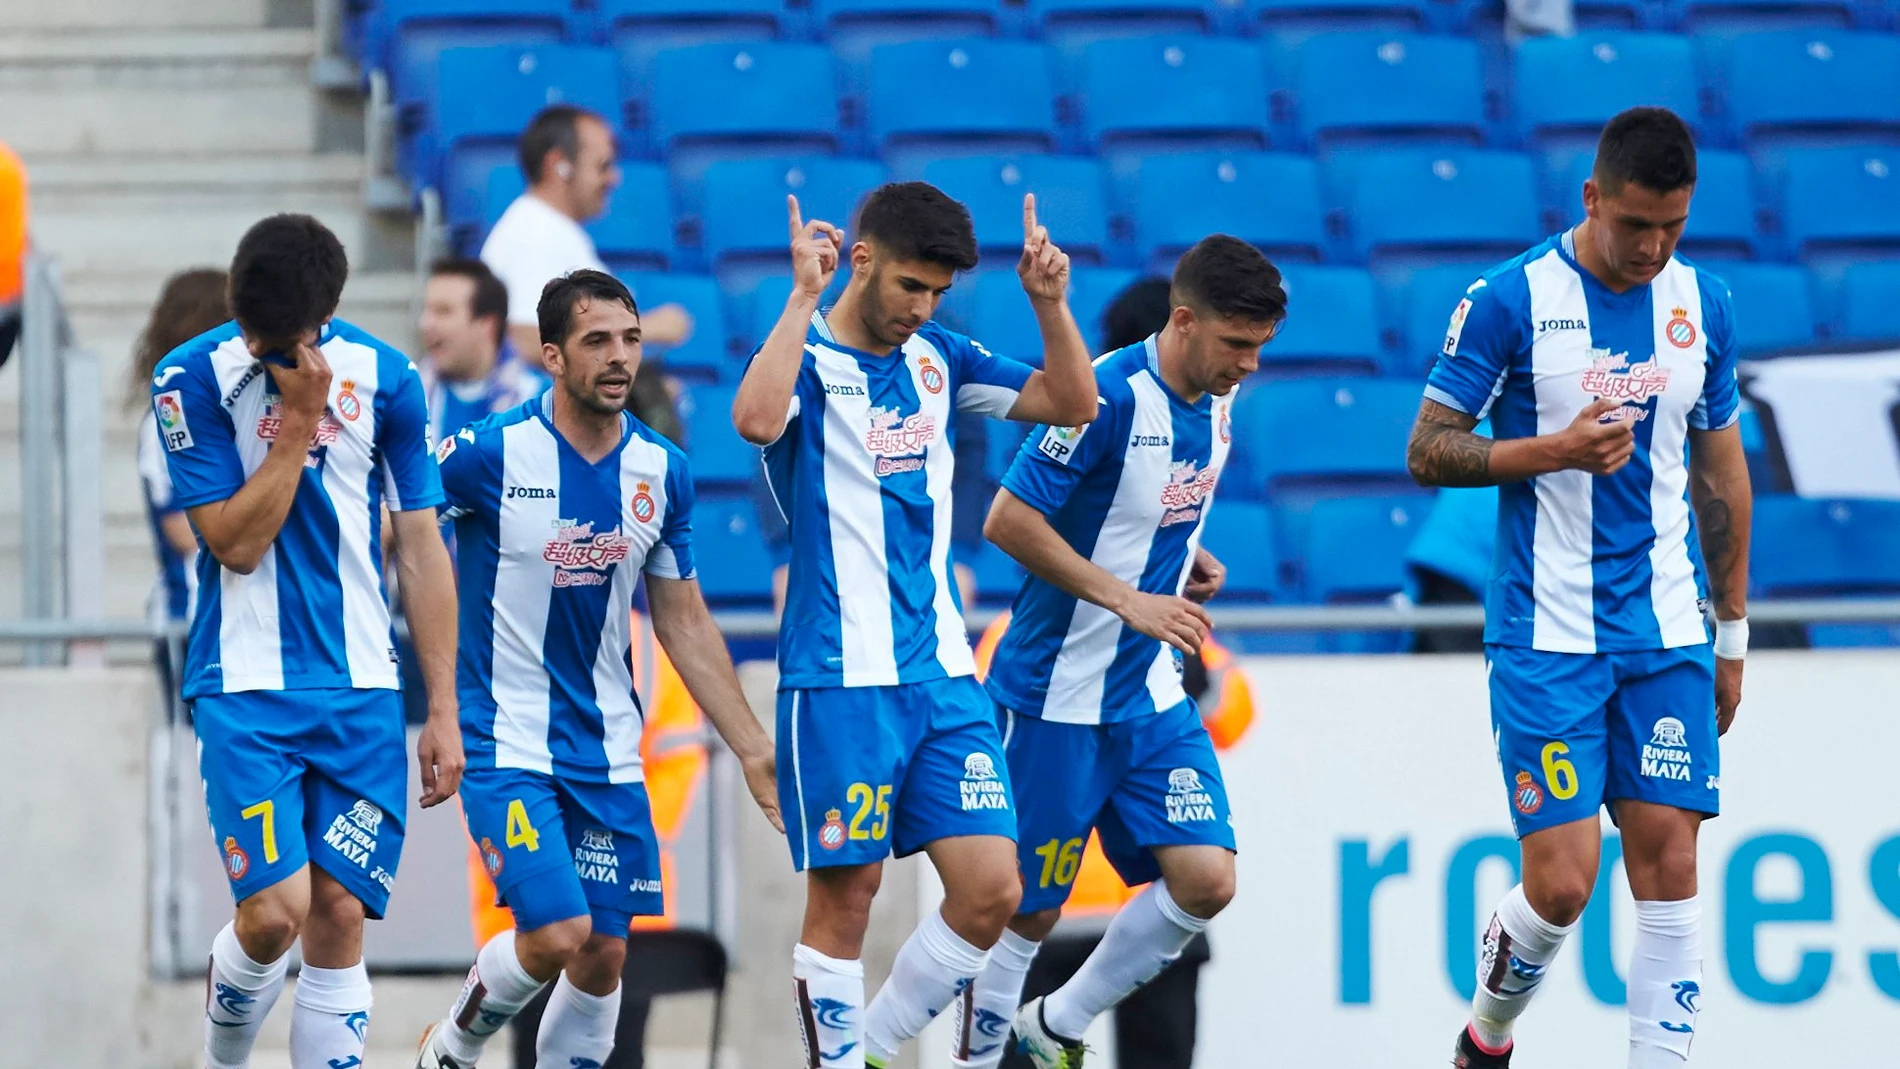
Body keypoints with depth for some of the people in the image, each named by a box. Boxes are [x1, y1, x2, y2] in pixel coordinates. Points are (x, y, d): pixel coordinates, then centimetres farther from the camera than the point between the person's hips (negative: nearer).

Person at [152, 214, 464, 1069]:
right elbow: (237, 542, -10)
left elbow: (420, 551, 7)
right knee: (274, 910, -13)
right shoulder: (192, 379, -5)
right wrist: (299, 417, -14)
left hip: (360, 686, 2)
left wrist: (443, 711, 5)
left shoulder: (384, 379, 2)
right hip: (245, 685, -2)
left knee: (340, 912, -3)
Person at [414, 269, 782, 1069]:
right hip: (507, 742, -5)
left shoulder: (661, 471, 2)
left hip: (607, 753, 5)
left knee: (604, 955, 3)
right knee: (560, 933, -16)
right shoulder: (489, 454, -14)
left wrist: (753, 749, 11)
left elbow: (684, 623, 12)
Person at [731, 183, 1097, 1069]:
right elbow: (757, 420, -29)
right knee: (845, 896, -3)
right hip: (841, 678, -6)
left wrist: (1049, 302, 1)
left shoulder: (937, 359, 12)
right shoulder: (808, 359, -6)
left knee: (991, 890, -2)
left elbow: (1074, 403, 14)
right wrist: (804, 296, -24)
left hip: (942, 672, 6)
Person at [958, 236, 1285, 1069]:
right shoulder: (1110, 394, -21)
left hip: (1151, 696, 7)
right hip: (1057, 696, -7)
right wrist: (1128, 600, -23)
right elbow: (1009, 521, -22)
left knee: (1204, 880, -3)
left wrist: (1189, 560, 4)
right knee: (1027, 908, 0)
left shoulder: (1216, 403, 4)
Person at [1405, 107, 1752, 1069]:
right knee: (1562, 882, -8)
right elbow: (1427, 453, -5)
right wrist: (1555, 451, -19)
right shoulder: (1511, 300, -7)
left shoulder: (1702, 304, 7)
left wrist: (1732, 630, 17)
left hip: (1669, 635, 4)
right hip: (1546, 637, -4)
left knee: (1669, 865, -3)